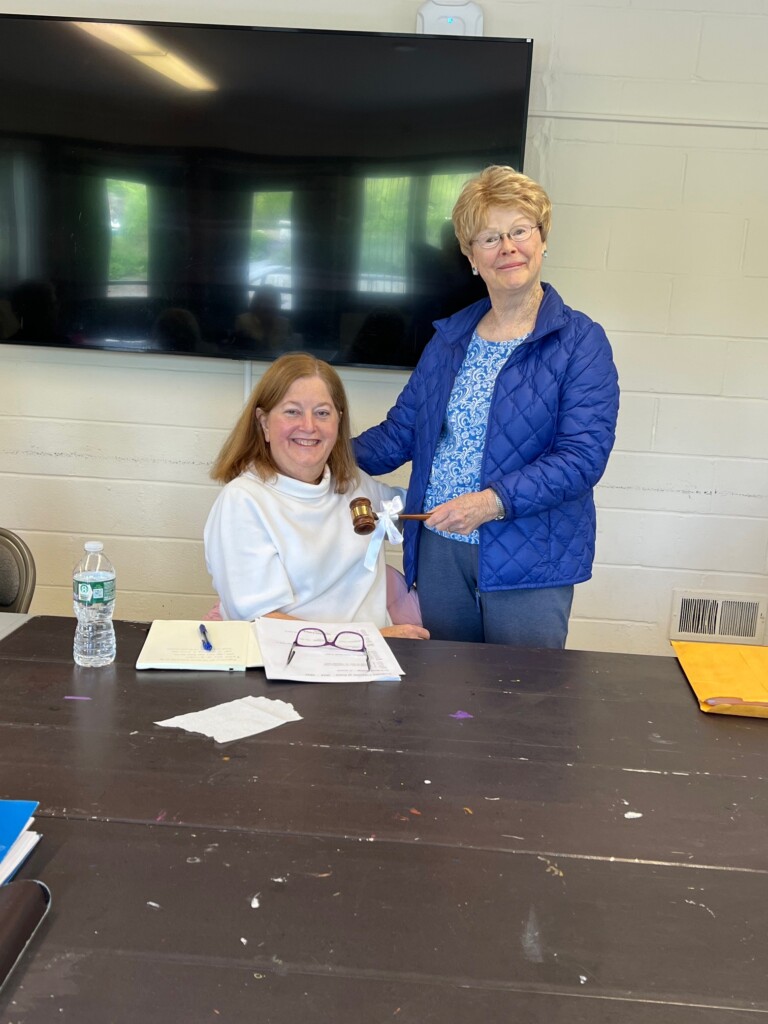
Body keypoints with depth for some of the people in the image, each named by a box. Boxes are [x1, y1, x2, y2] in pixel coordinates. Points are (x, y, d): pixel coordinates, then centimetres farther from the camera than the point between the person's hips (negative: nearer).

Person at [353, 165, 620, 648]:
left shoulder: (581, 342, -6)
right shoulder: (451, 336, 10)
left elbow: (583, 455, -16)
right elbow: (401, 431, 13)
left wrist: (492, 501, -25)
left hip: (528, 561, -4)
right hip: (439, 550, 5)